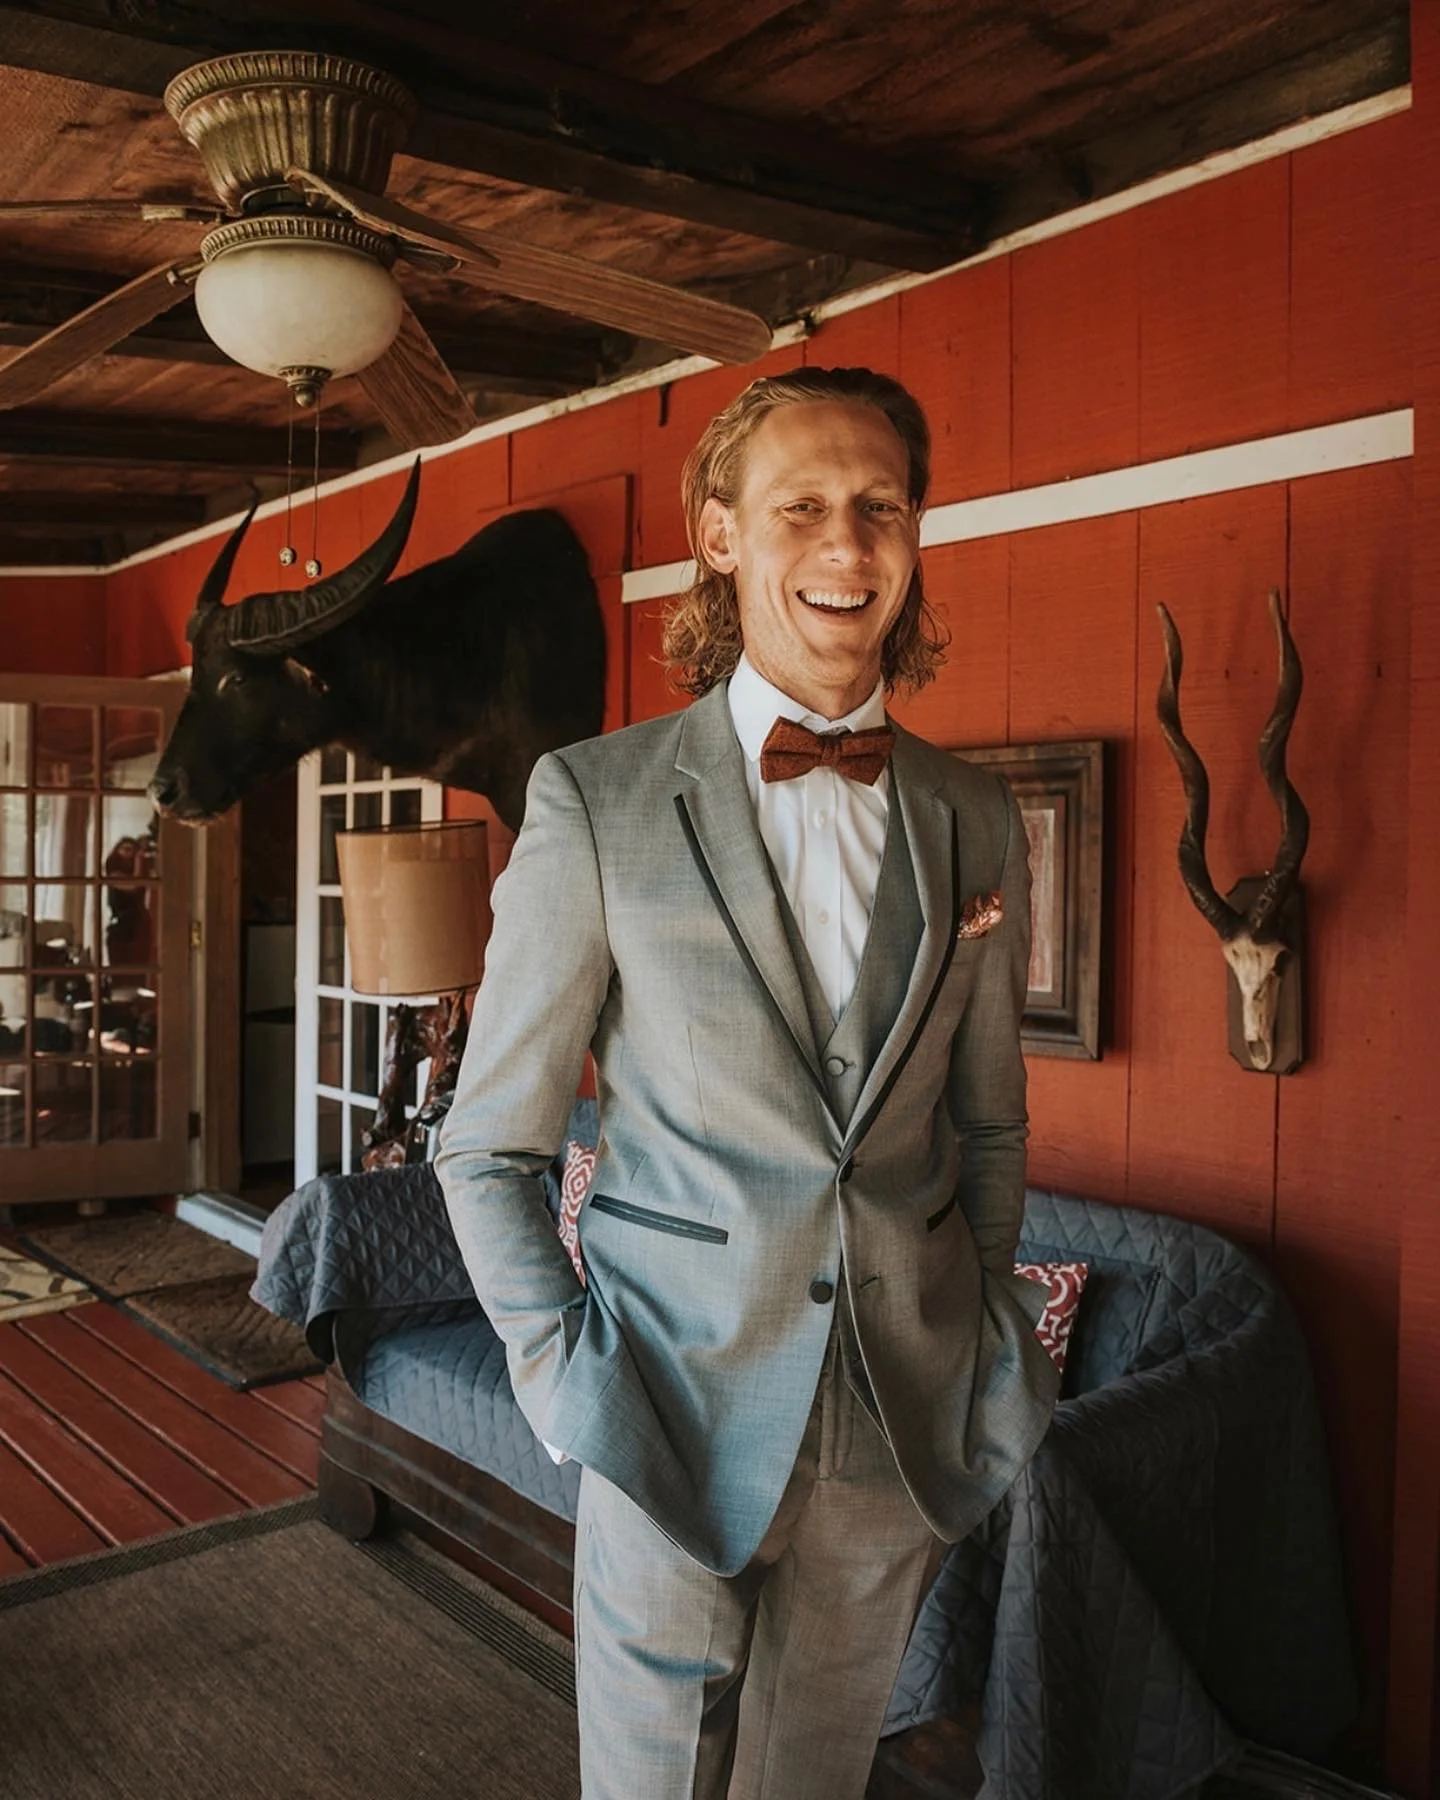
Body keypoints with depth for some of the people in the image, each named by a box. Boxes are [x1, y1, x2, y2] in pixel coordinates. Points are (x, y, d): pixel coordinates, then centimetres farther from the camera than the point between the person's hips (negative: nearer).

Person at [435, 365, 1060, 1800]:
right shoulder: (595, 802, -9)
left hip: (904, 1434, 4)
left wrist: (991, 1355, 9)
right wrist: (569, 1378, -10)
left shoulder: (976, 823, 1)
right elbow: (487, 1151, -4)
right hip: (685, 1412, -3)